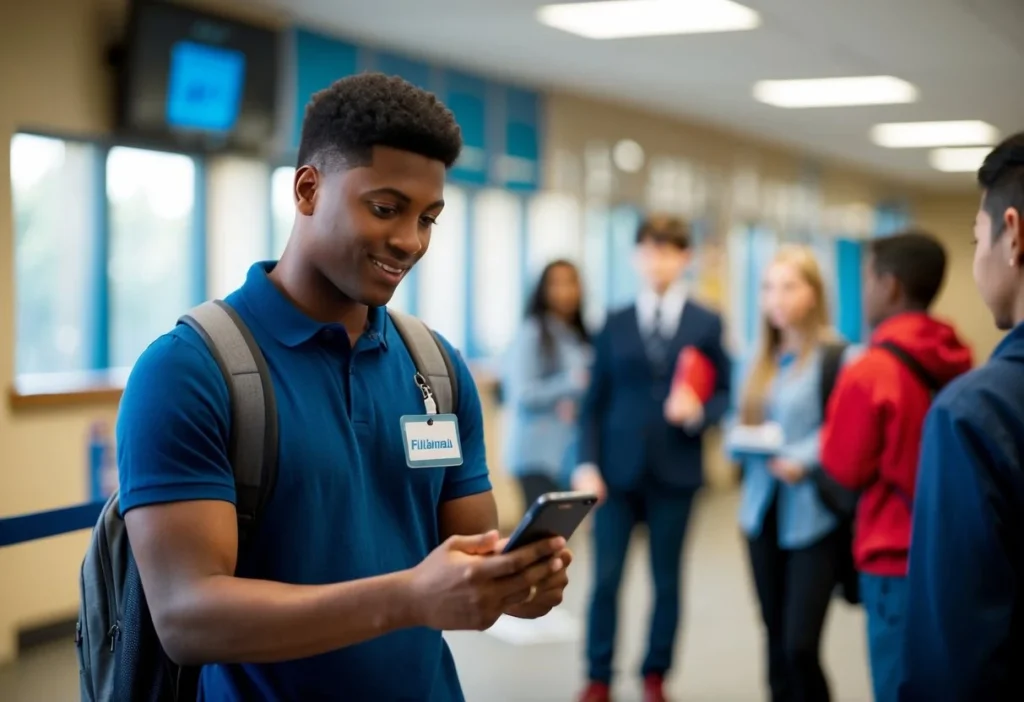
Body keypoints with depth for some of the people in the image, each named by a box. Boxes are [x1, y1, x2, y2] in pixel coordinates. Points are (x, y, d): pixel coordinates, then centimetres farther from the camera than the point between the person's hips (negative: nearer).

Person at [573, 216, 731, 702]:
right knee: (605, 578, 0)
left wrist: (698, 413, -17)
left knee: (667, 580, 8)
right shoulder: (615, 324, 7)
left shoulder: (706, 324, 5)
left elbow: (723, 394, 5)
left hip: (674, 470, 0)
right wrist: (587, 465, -5)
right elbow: (594, 402, 4)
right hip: (617, 467, 0)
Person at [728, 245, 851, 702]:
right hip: (763, 510, 7)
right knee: (776, 642, 12)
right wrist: (740, 441, -3)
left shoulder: (838, 358, -9)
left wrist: (804, 460, -23)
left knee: (801, 646, -11)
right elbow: (738, 429, 18)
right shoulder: (760, 362, 15)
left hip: (814, 515, -7)